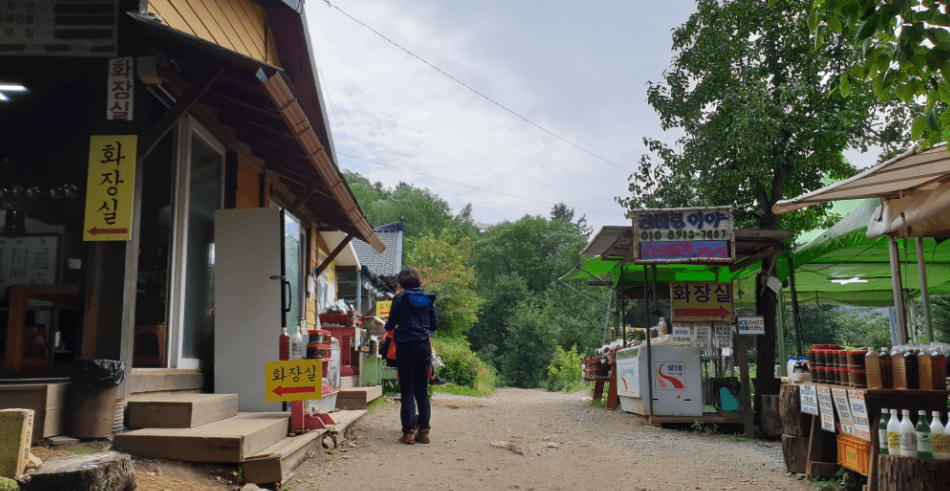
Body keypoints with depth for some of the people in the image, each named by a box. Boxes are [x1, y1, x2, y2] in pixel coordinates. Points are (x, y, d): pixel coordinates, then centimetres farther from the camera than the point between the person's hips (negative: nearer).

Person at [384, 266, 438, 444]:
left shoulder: (399, 298, -6)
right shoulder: (428, 299, 4)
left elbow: (391, 325, -4)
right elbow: (435, 324, 7)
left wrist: (387, 324, 18)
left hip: (405, 348, -3)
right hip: (424, 347, 3)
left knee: (407, 391, 2)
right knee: (423, 391, 10)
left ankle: (409, 432, 1)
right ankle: (424, 431, 10)